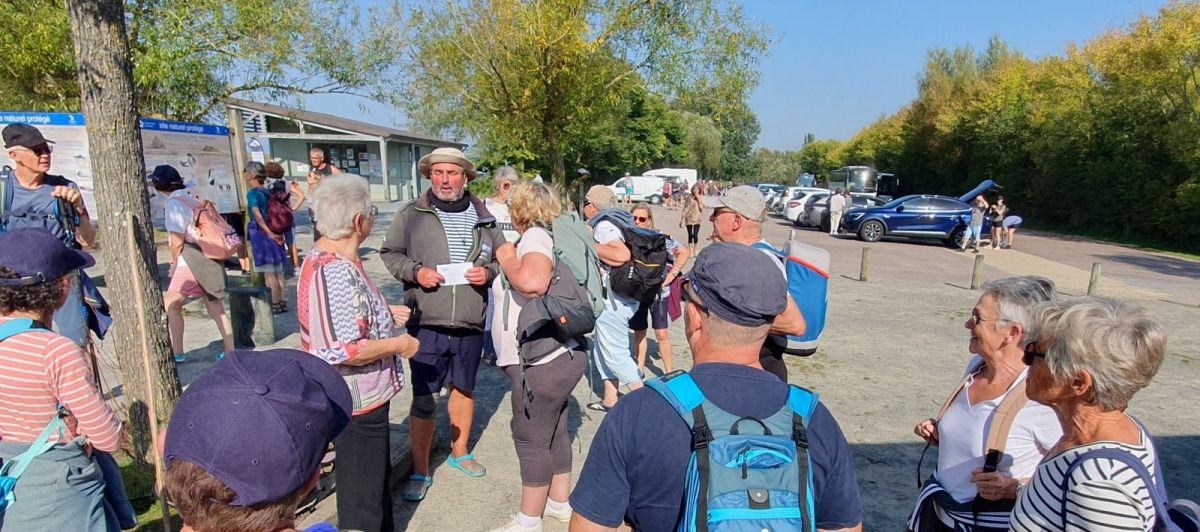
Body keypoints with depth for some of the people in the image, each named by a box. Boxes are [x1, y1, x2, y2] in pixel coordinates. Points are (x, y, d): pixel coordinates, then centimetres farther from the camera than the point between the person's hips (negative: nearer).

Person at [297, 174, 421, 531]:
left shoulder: (323, 255, 5)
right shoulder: (336, 271, -27)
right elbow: (344, 350, -32)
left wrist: (384, 313, 11)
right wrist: (400, 344, -19)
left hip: (361, 396, 10)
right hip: (356, 405, -10)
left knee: (376, 479, 27)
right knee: (363, 502, 9)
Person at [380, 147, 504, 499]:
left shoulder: (483, 217, 4)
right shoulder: (411, 214, -1)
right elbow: (389, 254, 5)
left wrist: (489, 272, -9)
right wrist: (415, 271, -12)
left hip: (470, 325, 3)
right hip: (427, 323, -2)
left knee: (464, 389, 19)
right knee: (423, 399, 3)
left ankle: (459, 452, 41)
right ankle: (420, 471, 21)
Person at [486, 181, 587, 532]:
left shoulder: (536, 235, -13)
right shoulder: (548, 237, 15)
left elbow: (531, 282, -31)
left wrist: (507, 260, -14)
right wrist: (511, 261, 15)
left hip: (544, 361, -10)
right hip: (558, 355, 10)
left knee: (531, 439, 3)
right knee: (554, 433, 19)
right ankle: (559, 503, 34)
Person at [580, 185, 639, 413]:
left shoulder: (604, 225, -16)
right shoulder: (615, 221, 13)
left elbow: (621, 254, -31)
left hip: (613, 300, -10)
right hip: (617, 298, 10)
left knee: (615, 353, -1)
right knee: (602, 349, 18)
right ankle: (610, 400, 27)